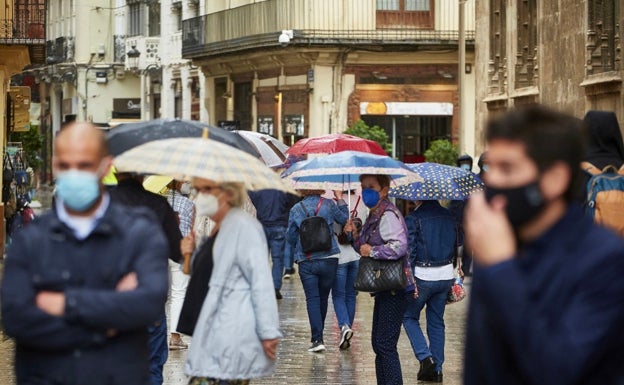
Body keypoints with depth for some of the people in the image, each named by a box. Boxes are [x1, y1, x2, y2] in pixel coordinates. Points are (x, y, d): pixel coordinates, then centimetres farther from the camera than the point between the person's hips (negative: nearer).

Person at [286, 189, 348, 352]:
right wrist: (340, 199, 20)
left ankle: (317, 338, -12)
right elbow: (344, 219, 11)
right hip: (329, 259, 1)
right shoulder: (329, 204, -4)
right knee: (323, 298, 15)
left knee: (312, 298, -1)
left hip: (306, 261, -1)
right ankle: (318, 334, 27)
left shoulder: (295, 209, -1)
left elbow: (290, 236, 6)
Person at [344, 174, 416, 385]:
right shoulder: (373, 216, 16)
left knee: (385, 344, -11)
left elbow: (399, 246, -30)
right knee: (378, 343, 15)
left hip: (394, 288, -11)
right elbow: (366, 248, 24)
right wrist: (356, 235, 5)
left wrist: (372, 251, -18)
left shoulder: (388, 215, -16)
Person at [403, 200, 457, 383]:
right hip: (446, 275, 5)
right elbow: (455, 246, 14)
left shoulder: (413, 219, -11)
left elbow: (409, 251, -14)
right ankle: (436, 369, 13)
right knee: (436, 321, 13)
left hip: (423, 276, -5)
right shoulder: (449, 217, 7)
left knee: (409, 316, 12)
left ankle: (425, 356, -5)